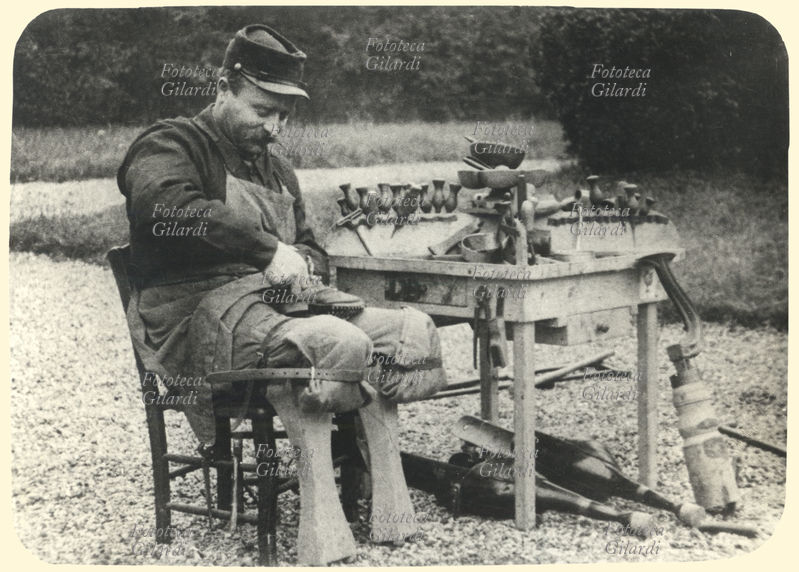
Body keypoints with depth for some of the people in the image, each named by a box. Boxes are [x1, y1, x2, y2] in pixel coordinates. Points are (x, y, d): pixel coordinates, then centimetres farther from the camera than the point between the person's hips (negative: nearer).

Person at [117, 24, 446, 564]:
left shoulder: (277, 169, 28)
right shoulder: (170, 145, 2)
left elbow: (310, 247, 30)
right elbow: (169, 206, -21)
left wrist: (302, 264, 3)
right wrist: (269, 250, -23)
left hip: (281, 302, 8)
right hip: (201, 312, -8)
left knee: (414, 327, -14)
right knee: (342, 343, -34)